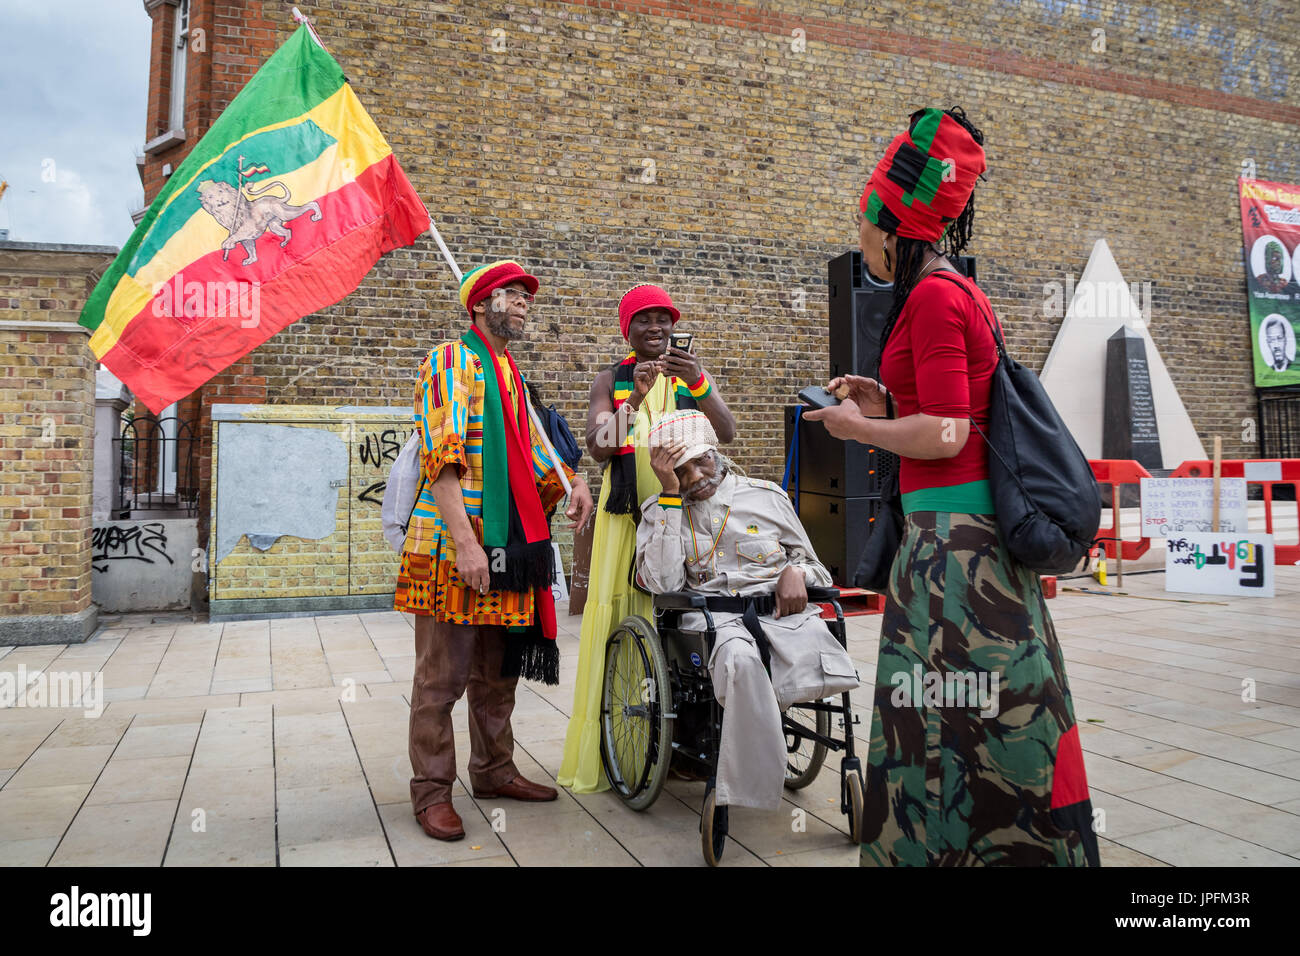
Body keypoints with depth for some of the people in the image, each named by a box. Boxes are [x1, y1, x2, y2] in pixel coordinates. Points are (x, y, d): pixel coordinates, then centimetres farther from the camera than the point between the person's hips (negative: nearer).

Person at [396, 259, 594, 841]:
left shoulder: (510, 374, 20)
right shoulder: (451, 361, -6)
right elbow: (442, 458, -16)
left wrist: (569, 483, 5)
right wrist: (465, 542, -23)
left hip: (508, 543, 8)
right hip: (454, 545, -8)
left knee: (499, 669, 15)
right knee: (442, 675, 0)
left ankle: (493, 770, 29)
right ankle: (432, 792, 12)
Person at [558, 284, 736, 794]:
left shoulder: (692, 373, 14)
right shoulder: (611, 380, 11)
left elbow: (727, 433, -1)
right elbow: (598, 448, -4)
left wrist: (697, 384, -17)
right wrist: (636, 397, -16)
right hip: (627, 512, -1)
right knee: (619, 613, -6)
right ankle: (607, 747, 0)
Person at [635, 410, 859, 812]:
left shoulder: (767, 496, 16)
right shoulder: (658, 512, 13)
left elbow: (815, 568, 23)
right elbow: (663, 582, -6)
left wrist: (796, 572, -4)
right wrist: (671, 494, -5)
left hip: (781, 610, 2)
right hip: (711, 614, -2)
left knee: (817, 655, -32)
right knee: (739, 659, -38)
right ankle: (750, 789, -25)